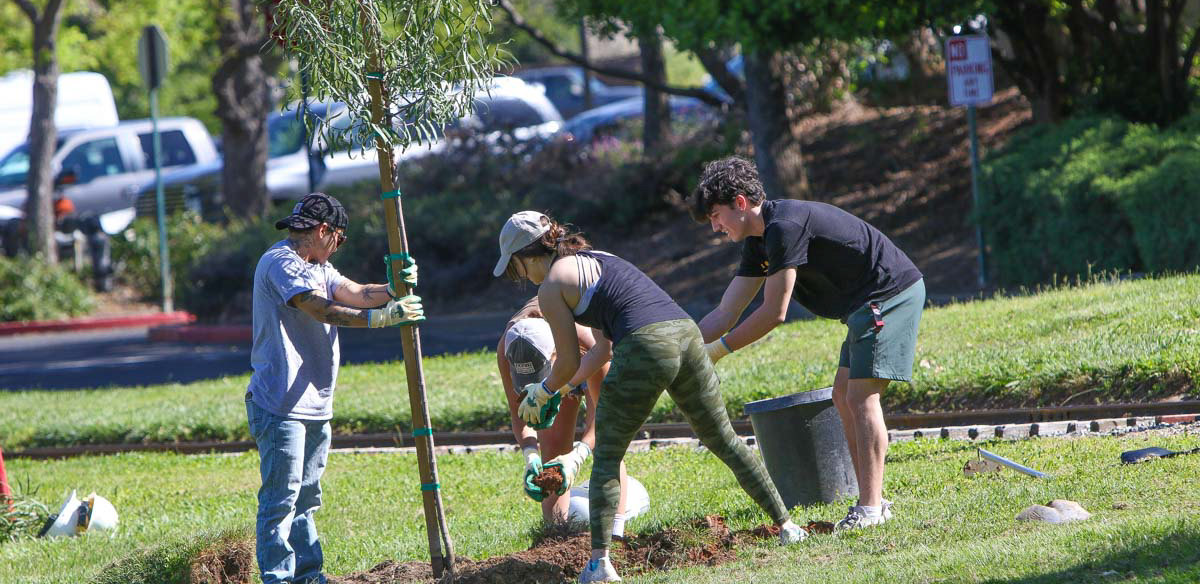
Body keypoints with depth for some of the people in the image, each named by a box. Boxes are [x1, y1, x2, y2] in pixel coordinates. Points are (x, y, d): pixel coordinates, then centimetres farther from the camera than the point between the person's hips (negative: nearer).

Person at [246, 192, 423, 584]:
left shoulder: (316, 268, 20)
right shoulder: (280, 264, -12)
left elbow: (355, 293, 9)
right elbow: (322, 309, -25)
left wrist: (394, 290, -10)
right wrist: (382, 318, -32)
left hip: (315, 405, 10)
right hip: (280, 405, -10)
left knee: (306, 496, 14)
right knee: (281, 496, -10)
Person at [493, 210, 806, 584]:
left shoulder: (550, 288, 5)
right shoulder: (595, 259, 30)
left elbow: (568, 363, 7)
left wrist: (541, 393, 26)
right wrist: (561, 389, 36)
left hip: (646, 346, -7)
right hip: (687, 333, 7)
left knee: (607, 455, 4)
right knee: (725, 441, 19)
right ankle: (785, 525, 22)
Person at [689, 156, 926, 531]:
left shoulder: (784, 227, -22)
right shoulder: (759, 242, 11)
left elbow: (773, 313, -19)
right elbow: (725, 314, 12)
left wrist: (715, 350, -12)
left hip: (891, 293, -11)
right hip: (868, 304, 11)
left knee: (861, 397, -15)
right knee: (844, 397, 10)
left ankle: (870, 507, -17)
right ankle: (873, 503, 11)